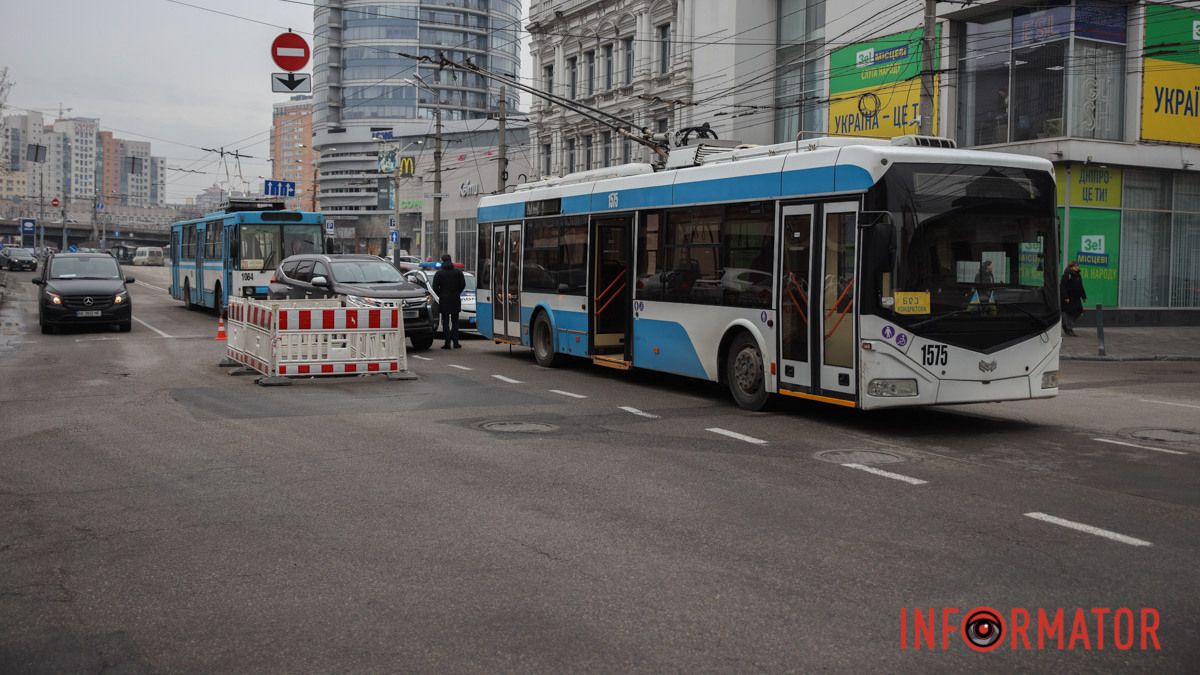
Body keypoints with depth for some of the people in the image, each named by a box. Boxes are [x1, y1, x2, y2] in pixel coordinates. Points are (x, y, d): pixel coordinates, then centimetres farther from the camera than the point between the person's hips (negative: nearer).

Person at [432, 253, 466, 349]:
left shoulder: (439, 273, -4)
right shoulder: (458, 272, 3)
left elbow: (435, 287, -7)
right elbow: (463, 285, 2)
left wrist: (441, 295, 8)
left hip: (444, 301, -2)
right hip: (455, 300, 2)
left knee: (445, 322, 3)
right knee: (455, 322, 9)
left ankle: (447, 343, -2)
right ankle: (455, 342, 4)